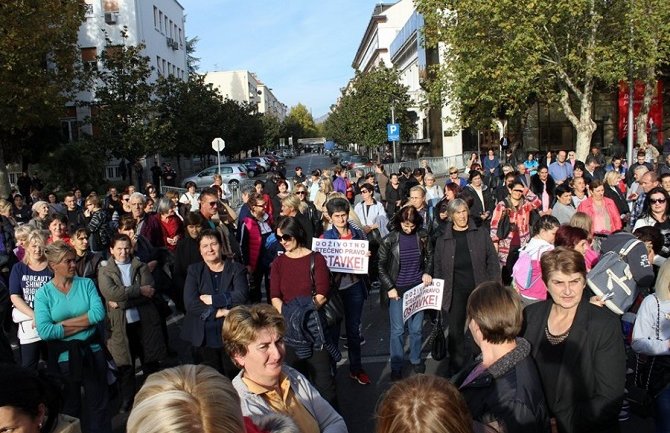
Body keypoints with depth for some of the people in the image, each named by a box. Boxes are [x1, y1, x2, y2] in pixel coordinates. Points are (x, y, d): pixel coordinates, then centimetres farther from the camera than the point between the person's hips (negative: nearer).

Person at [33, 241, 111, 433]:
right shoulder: (43, 293, -7)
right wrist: (85, 323, -16)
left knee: (99, 405, 14)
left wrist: (64, 323, -17)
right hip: (63, 357, -1)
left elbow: (99, 313, -16)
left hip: (92, 352, 1)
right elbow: (44, 331, -18)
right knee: (69, 408, 20)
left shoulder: (86, 284, -3)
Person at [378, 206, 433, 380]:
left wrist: (427, 273, -4)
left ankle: (416, 360, 33)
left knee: (416, 328, 12)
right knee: (397, 330, 3)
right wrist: (390, 288, -7)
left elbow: (430, 256, 12)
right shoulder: (390, 240, -9)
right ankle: (396, 366, 18)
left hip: (418, 288, 2)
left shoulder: (423, 236, -3)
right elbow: (381, 266, -3)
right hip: (398, 290, -2)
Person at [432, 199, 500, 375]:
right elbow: (437, 269, 8)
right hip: (455, 292, 0)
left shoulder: (481, 233, 1)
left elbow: (492, 261, 2)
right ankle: (457, 366, 23)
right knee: (455, 331, 7)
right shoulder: (442, 240, 2)